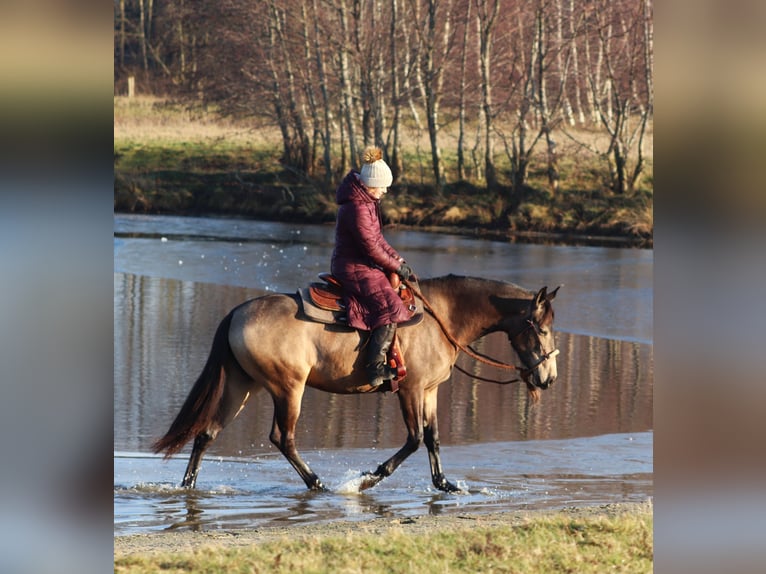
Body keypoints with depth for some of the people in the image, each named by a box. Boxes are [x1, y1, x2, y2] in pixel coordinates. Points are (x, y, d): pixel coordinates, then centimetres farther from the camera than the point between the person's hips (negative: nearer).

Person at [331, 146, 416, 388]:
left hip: (364, 265, 11)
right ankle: (375, 367, -26)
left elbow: (377, 239, 18)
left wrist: (398, 259, 7)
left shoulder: (368, 202, 11)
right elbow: (371, 248, -21)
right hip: (354, 268, -11)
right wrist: (396, 266, -9)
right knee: (391, 307, -24)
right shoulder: (356, 208, -22)